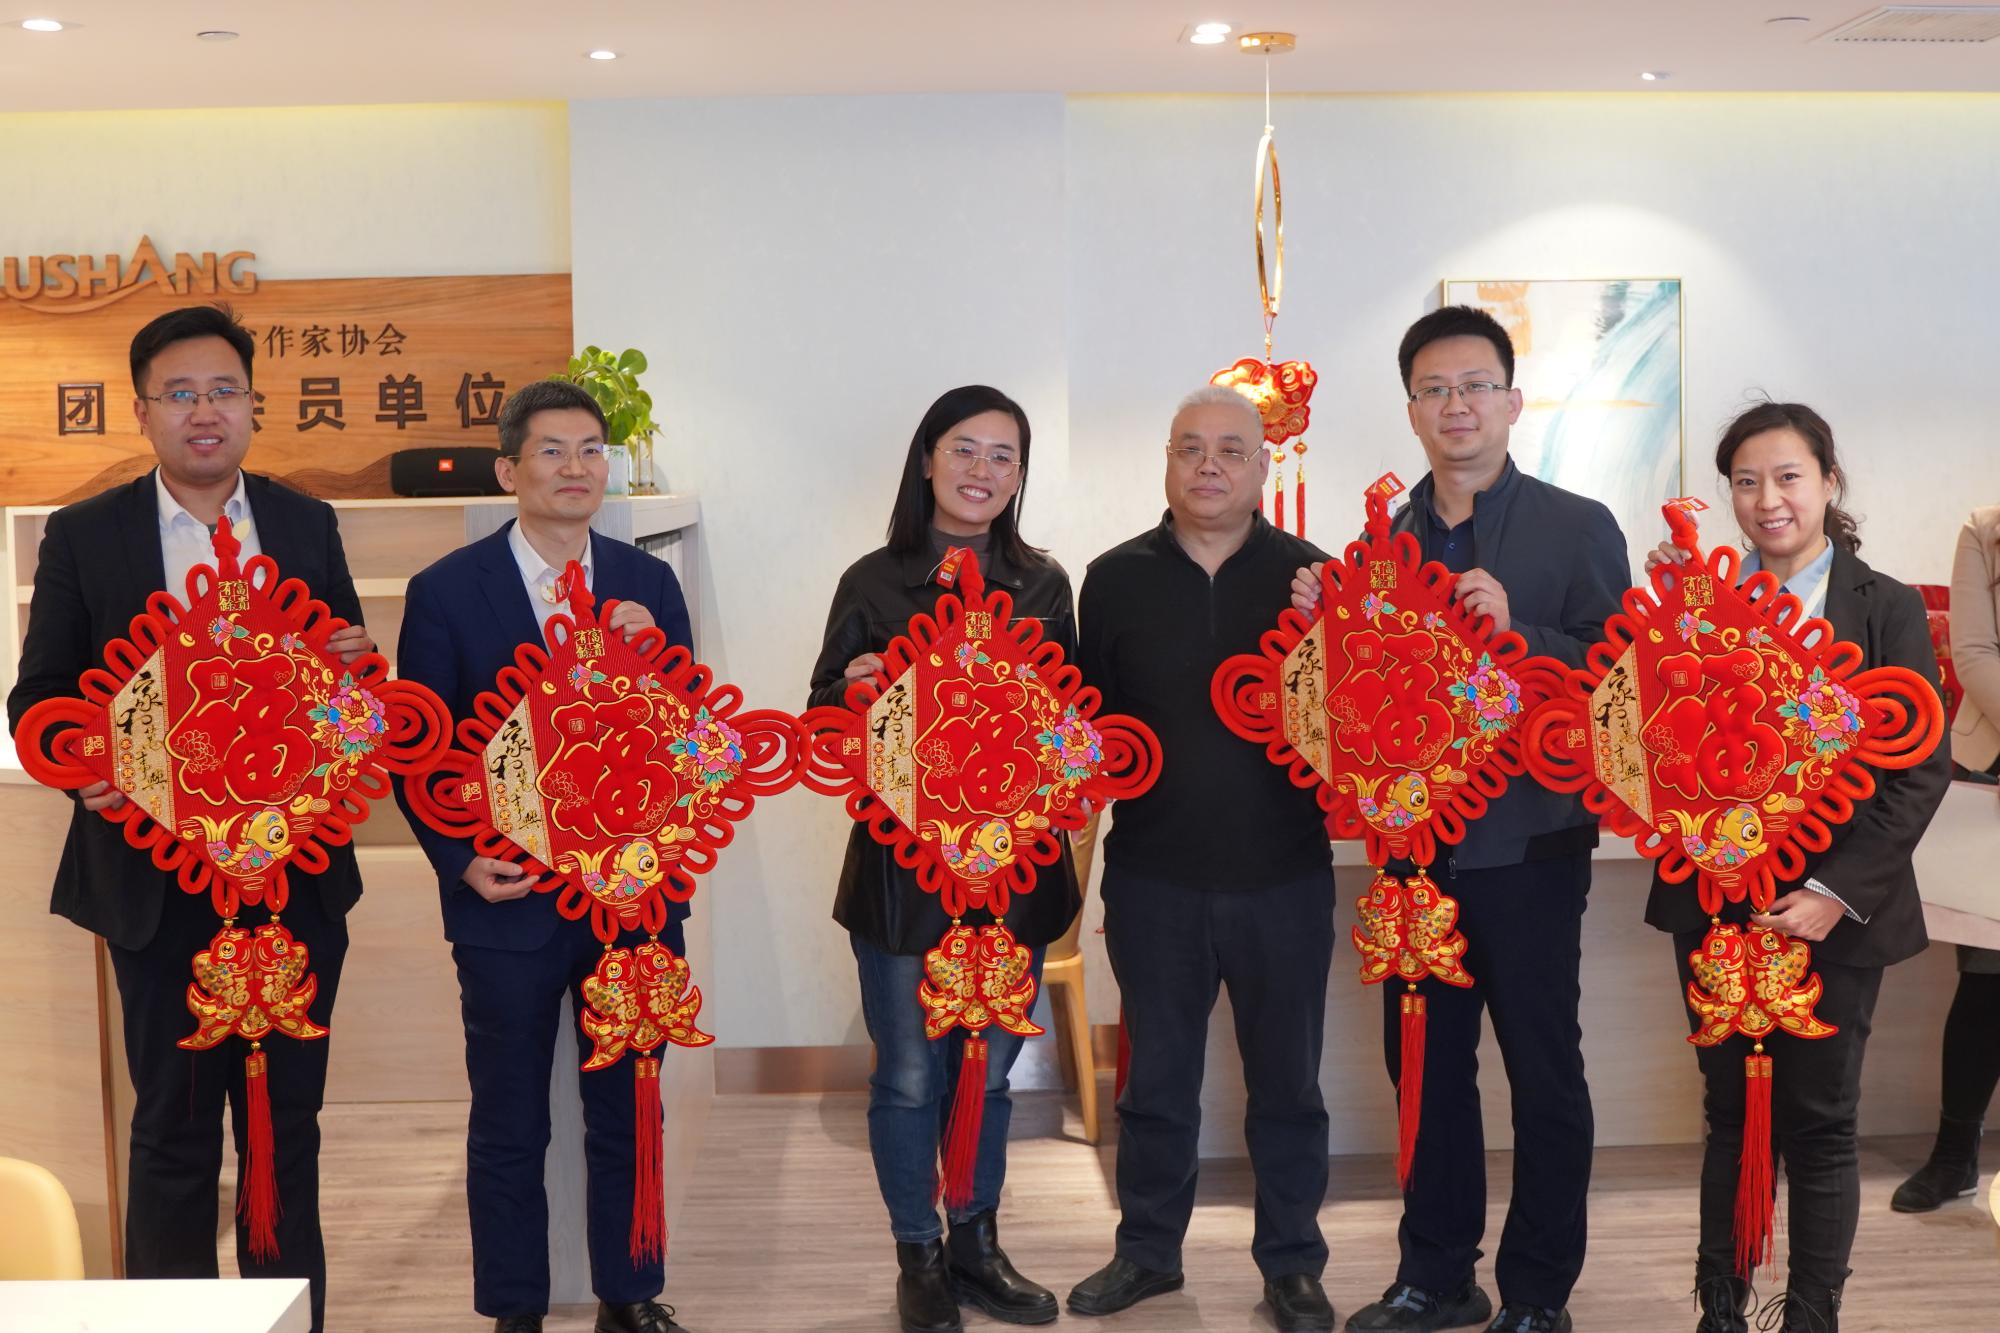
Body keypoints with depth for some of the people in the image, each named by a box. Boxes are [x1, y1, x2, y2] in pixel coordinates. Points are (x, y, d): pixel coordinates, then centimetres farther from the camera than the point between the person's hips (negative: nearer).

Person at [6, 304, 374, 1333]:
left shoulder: (308, 526, 5)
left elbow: (347, 675, 10)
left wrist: (352, 666, -14)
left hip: (296, 872, 2)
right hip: (158, 880, -2)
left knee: (287, 1122, 12)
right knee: (173, 1127, 8)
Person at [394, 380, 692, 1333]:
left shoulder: (648, 585, 4)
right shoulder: (447, 591, -4)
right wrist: (460, 860, -11)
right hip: (510, 897, -2)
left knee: (628, 1114, 14)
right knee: (508, 1127, 10)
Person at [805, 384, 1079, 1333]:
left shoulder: (1043, 584, 5)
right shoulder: (873, 583, -2)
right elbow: (826, 721, 0)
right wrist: (853, 688, -21)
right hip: (901, 862, -2)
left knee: (988, 1071, 15)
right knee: (909, 1076, 6)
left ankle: (976, 1248, 32)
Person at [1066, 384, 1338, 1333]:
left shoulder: (1308, 575, -1)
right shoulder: (1116, 578, 3)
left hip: (1283, 874, -1)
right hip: (1154, 874, 1)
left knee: (1286, 1080, 12)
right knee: (1156, 1076, 15)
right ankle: (1147, 1249, 33)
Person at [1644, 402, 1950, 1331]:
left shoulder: (1886, 610, -2)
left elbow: (1923, 768, -6)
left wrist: (1836, 892, -14)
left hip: (1832, 913, -2)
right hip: (1714, 904, 2)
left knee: (1819, 1122, 6)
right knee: (1731, 1112, 12)